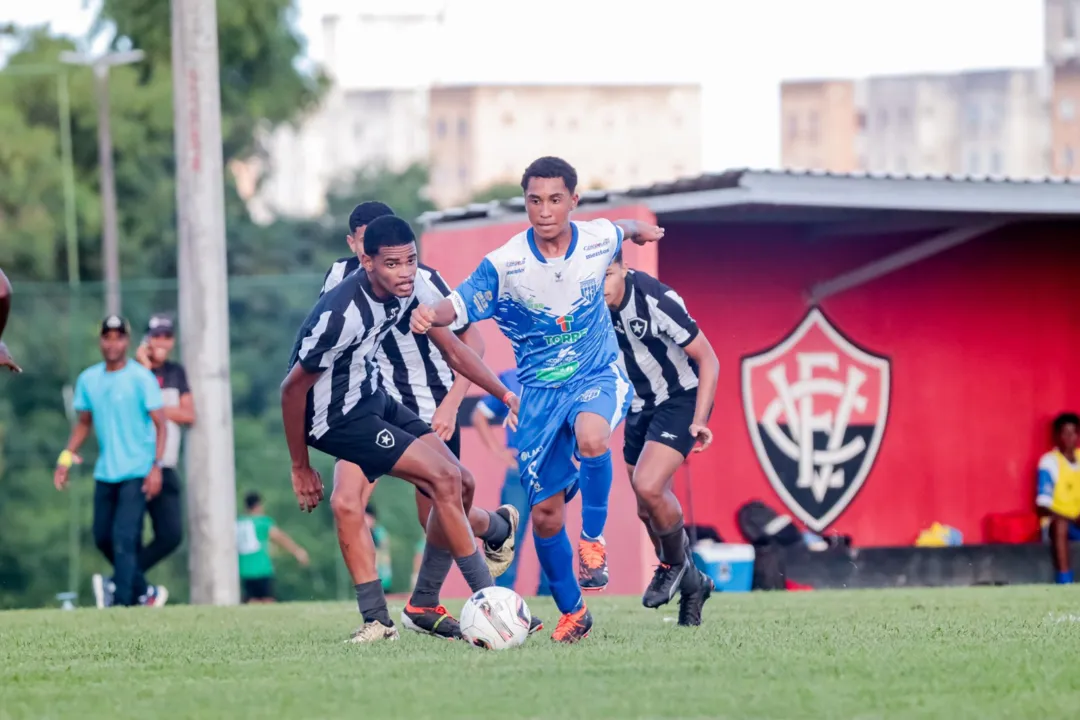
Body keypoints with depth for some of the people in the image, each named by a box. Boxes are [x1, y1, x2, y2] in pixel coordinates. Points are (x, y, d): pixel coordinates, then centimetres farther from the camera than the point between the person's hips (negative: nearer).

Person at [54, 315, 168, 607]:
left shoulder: (141, 378, -8)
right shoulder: (88, 380, 8)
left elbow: (160, 424, -9)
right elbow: (83, 423, 20)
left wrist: (156, 466, -18)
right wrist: (66, 458, 8)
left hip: (137, 471, -6)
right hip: (105, 472, 6)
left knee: (124, 538, -14)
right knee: (103, 537, 10)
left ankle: (121, 603, -14)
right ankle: (144, 592, 25)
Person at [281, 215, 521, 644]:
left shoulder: (411, 289, -8)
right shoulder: (342, 315, -31)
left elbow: (451, 349, 7)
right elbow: (293, 388, -21)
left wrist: (507, 395, -1)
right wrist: (301, 469, -12)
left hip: (371, 397, 9)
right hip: (335, 418, -9)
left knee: (461, 484, 5)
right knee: (444, 479, -14)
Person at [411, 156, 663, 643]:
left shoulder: (598, 241, -9)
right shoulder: (504, 264, -16)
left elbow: (622, 231, 15)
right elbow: (461, 305, -17)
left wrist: (640, 231, 38)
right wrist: (431, 314, -41)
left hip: (598, 375, 0)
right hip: (540, 389, 1)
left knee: (590, 436, -37)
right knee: (545, 511, 1)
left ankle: (593, 539, -13)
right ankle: (572, 612, 23)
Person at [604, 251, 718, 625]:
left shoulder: (656, 301, -28)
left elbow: (708, 359, -20)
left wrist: (699, 420, -27)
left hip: (681, 399, -7)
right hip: (640, 407, 7)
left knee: (648, 486, -24)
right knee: (649, 510, 10)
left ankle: (674, 562, 4)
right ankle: (691, 583, 32)